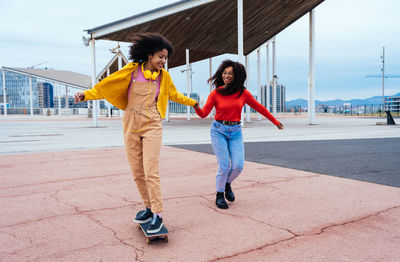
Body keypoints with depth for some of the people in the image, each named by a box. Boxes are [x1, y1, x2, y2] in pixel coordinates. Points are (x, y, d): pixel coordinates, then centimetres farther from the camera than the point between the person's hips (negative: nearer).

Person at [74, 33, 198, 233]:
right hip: (131, 127, 1)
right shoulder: (132, 70, -1)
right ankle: (149, 208, 21)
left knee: (151, 172, -10)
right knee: (137, 173, 6)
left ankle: (158, 214, -2)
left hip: (152, 127, -1)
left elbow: (174, 95, 25)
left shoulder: (163, 76, 7)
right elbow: (107, 85, 1)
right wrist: (86, 95, -12)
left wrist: (192, 102, 37)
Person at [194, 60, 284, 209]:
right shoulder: (215, 93, -4)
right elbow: (204, 114, -8)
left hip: (235, 131, 2)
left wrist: (275, 121, 17)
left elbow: (259, 108, 10)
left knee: (238, 165, -7)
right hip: (218, 130, -2)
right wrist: (196, 107, -31)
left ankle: (227, 184, 26)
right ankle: (219, 194, 16)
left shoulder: (243, 93, 0)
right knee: (224, 166, -8)